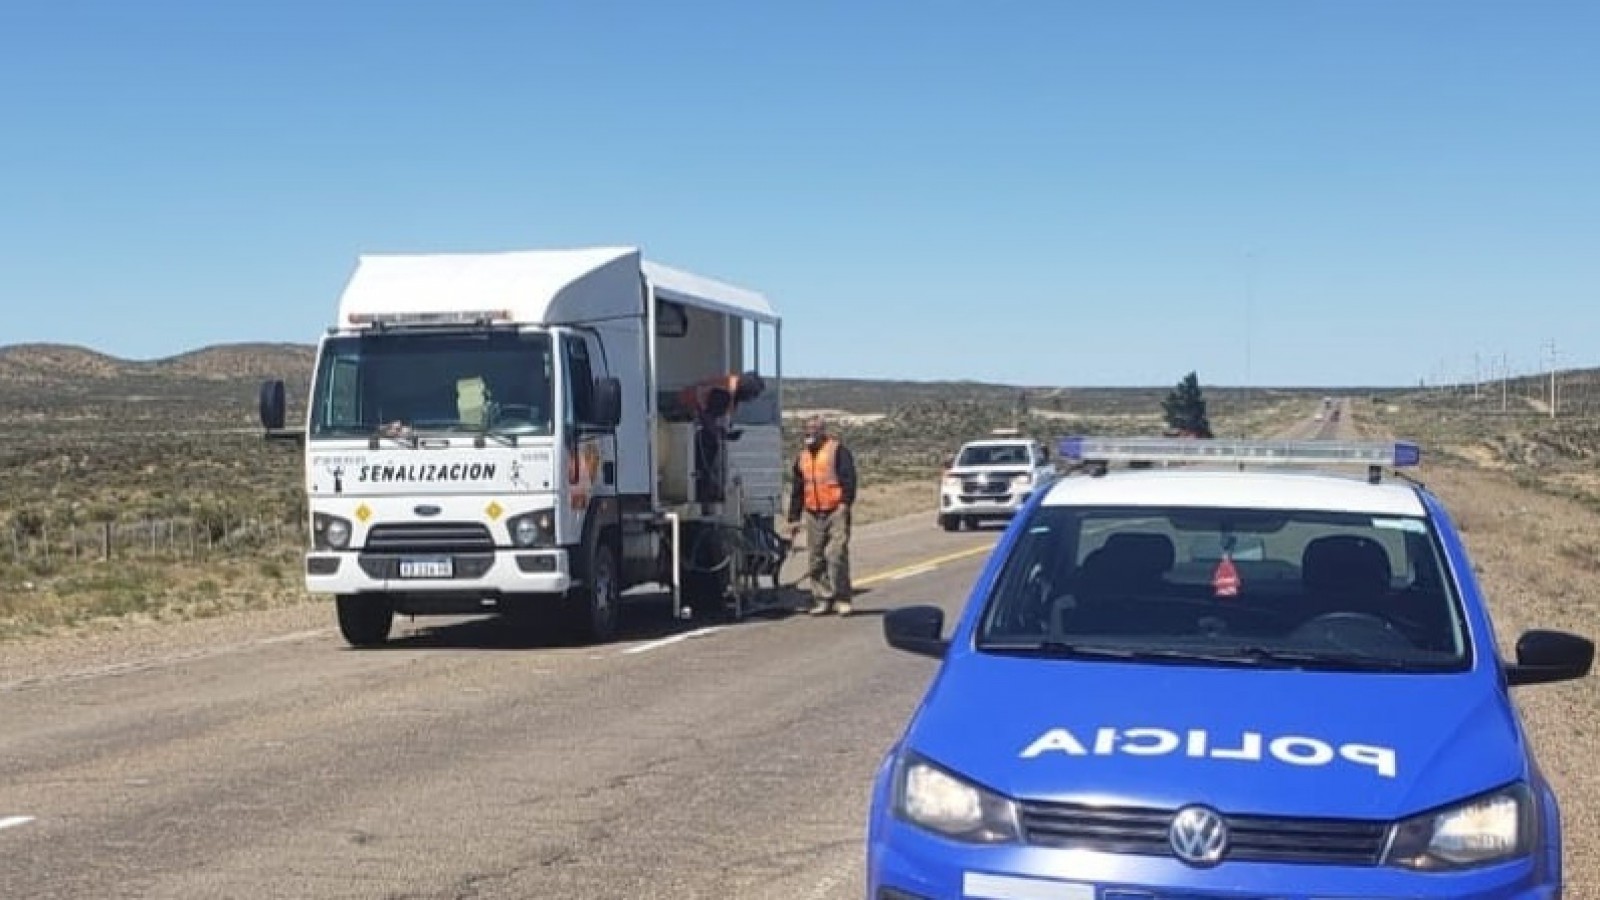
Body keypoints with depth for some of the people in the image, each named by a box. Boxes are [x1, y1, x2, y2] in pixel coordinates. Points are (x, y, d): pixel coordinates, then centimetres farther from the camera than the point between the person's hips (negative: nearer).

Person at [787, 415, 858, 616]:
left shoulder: (838, 450, 1)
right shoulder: (802, 457, 20)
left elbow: (848, 478, -8)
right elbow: (797, 490, 24)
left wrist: (845, 502, -19)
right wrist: (793, 518, 21)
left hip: (836, 511, -6)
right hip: (813, 514, 6)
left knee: (837, 554, -13)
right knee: (816, 559, 3)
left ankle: (841, 598, -8)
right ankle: (822, 599, 8)